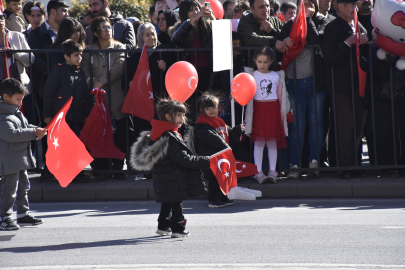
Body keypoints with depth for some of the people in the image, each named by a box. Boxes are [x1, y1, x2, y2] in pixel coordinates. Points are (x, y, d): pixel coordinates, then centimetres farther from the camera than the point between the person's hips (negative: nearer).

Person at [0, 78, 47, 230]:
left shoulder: (17, 114, 15)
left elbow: (26, 126, 26)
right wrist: (34, 132, -26)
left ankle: (23, 215, 28)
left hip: (21, 159, 11)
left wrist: (38, 130, 4)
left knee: (23, 186, 18)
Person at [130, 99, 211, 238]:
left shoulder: (159, 134, 8)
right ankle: (177, 229, 6)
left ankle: (163, 226, 28)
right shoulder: (170, 138, -23)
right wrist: (207, 162, -20)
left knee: (167, 202, 20)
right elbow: (185, 160, -24)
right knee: (176, 203, 0)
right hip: (174, 179, -9)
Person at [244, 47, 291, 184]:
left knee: (272, 142, 4)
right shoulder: (252, 76, 5)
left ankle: (272, 171, 9)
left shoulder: (276, 76, 9)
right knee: (259, 142, -3)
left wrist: (286, 111, 11)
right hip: (258, 109, -2)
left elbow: (281, 95, 11)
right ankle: (258, 172, 0)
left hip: (273, 109, 2)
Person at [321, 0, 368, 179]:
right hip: (340, 85, -7)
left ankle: (355, 163, 15)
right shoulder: (332, 28, -9)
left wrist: (364, 42, 3)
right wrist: (348, 43, -21)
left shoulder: (358, 27, 14)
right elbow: (329, 59, -18)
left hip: (356, 84, 7)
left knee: (357, 125, 6)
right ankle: (345, 167, -5)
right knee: (346, 126, -10)